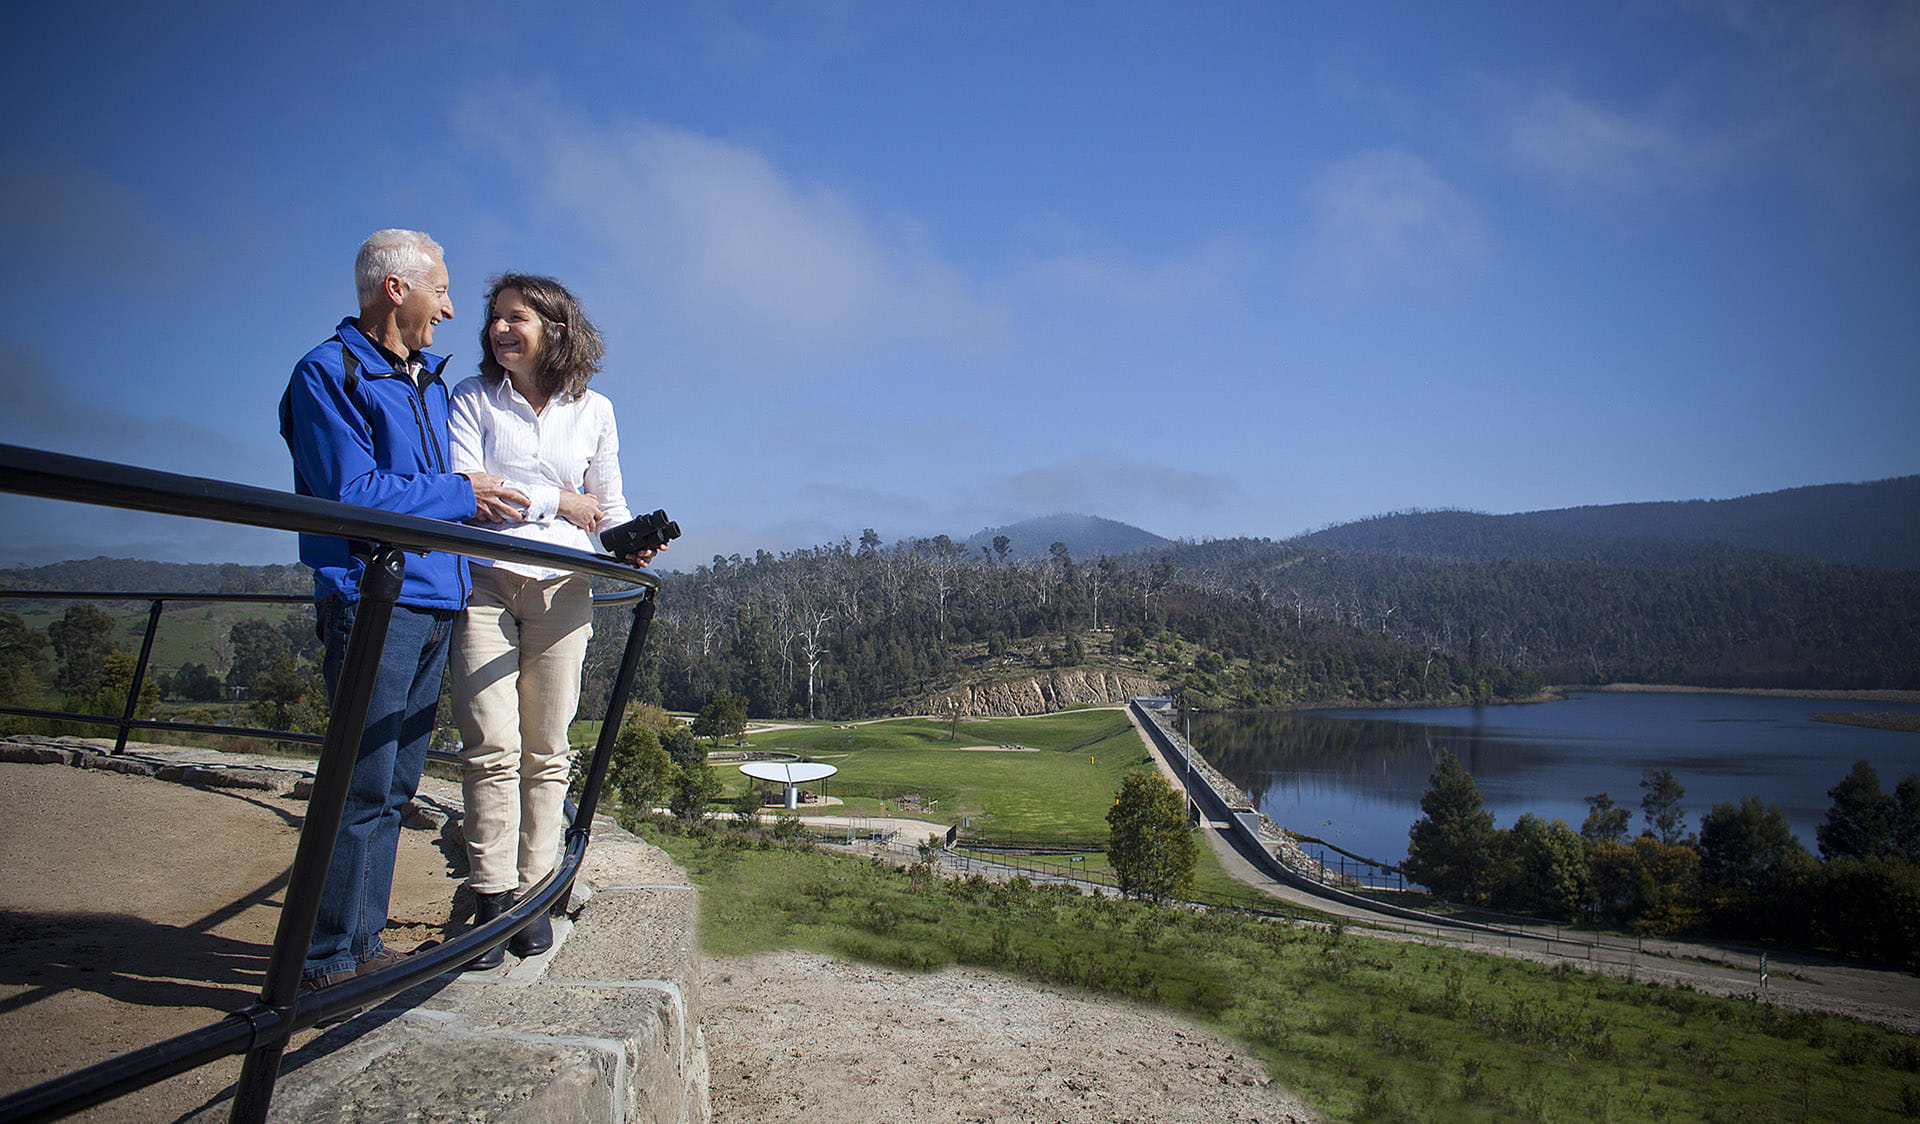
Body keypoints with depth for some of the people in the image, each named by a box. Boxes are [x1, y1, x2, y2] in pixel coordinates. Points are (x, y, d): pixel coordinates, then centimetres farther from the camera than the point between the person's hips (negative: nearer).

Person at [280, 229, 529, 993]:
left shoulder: (430, 382, 21)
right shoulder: (330, 373, -5)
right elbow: (350, 492, -14)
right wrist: (458, 494, -7)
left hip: (436, 604, 8)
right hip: (372, 602, -8)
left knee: (395, 788, 11)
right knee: (364, 787, -8)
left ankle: (362, 944, 21)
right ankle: (326, 962, 2)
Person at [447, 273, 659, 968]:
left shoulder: (593, 410, 11)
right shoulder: (472, 399, 6)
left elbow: (607, 503, 14)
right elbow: (461, 486, -6)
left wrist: (629, 544, -7)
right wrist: (554, 500, -8)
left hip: (561, 587, 1)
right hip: (484, 581, -1)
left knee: (546, 751, 2)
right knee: (491, 746, -7)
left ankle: (533, 893, 10)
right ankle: (491, 899, -1)